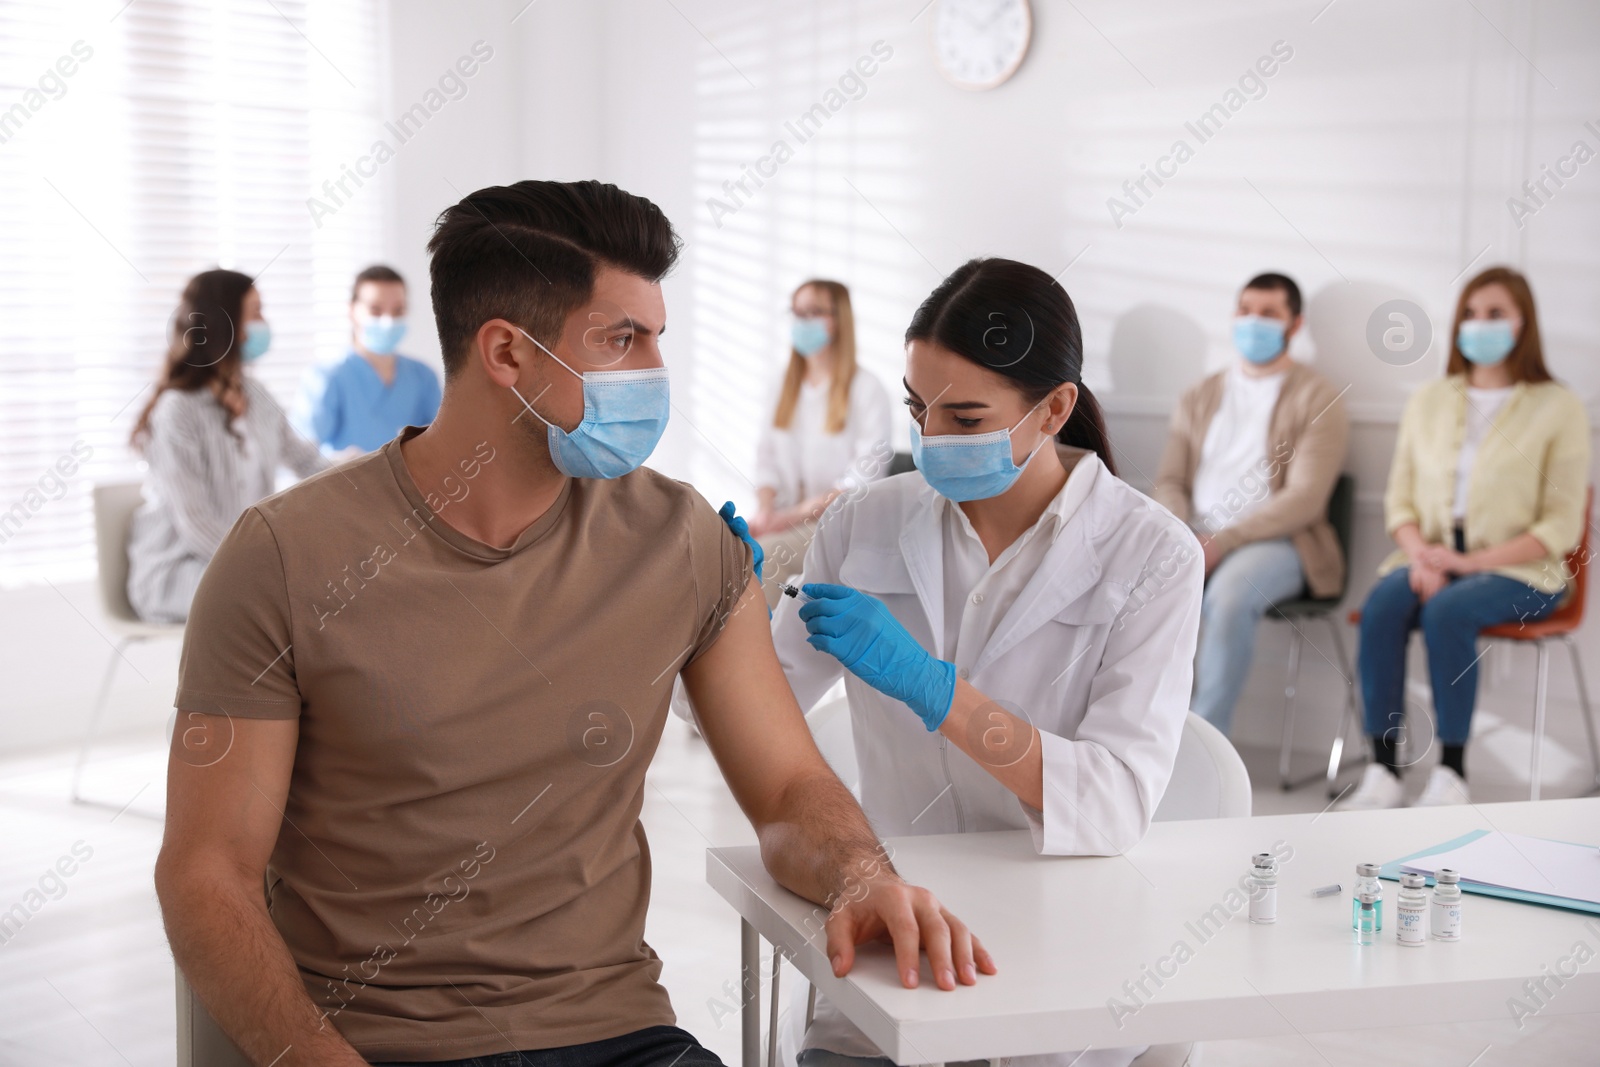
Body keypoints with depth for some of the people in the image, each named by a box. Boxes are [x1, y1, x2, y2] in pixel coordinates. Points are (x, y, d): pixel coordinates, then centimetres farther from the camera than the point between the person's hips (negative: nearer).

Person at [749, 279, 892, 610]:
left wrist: (800, 513, -19)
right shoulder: (787, 385, 16)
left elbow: (866, 474, -12)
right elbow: (768, 454, 11)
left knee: (765, 554, -30)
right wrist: (765, 509, -9)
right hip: (786, 517, 5)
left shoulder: (866, 390, -5)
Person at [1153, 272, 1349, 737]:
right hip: (1196, 539, 4)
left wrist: (1224, 541, -18)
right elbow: (1170, 481, 15)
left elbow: (1305, 498, -6)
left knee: (1229, 593, -38)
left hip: (1275, 542, -4)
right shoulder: (1200, 397, 21)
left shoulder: (1317, 398, 5)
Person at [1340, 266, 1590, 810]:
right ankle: (1382, 773, -29)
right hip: (1432, 559, 3)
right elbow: (1400, 497, 12)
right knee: (1382, 606, -30)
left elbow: (1561, 525, -5)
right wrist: (1420, 556, -10)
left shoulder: (1558, 407, 1)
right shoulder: (1428, 401, 15)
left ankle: (1450, 777, -28)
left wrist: (1472, 561, -16)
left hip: (1518, 569, -3)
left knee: (1447, 610, -35)